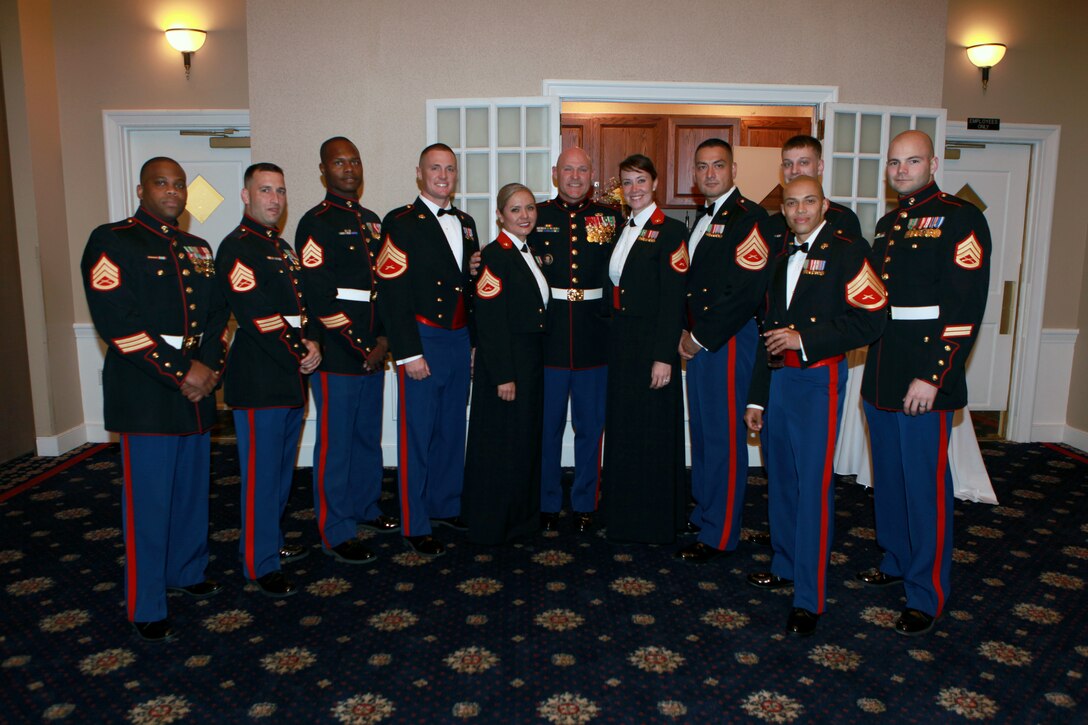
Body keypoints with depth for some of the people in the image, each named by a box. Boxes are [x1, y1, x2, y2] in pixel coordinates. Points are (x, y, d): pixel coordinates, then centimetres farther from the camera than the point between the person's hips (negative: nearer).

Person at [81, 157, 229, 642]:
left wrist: (208, 365, -8)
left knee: (193, 488, 15)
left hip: (197, 389, 6)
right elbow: (116, 322, -14)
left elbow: (218, 311, 10)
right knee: (148, 499, -1)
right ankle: (145, 608, 13)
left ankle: (187, 572, 35)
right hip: (146, 393, -6)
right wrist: (180, 375, -15)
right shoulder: (112, 242, -5)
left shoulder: (197, 249, 15)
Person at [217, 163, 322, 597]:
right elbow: (255, 318, -19)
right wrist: (299, 357, -13)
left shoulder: (281, 248, 18)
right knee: (261, 472, -1)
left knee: (282, 467, 17)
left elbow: (302, 304, 17)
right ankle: (261, 565, 10)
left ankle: (267, 540, 34)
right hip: (258, 380, -9)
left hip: (292, 378, 9)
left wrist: (312, 342, -2)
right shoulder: (237, 247, -11)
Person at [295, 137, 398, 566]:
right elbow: (319, 298, -15)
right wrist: (360, 348, -14)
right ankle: (336, 533, 14)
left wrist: (384, 339, 3)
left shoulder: (371, 221, 15)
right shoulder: (316, 223, -9)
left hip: (373, 352, 7)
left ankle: (365, 507, 35)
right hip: (336, 354, -7)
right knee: (335, 442, 2)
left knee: (369, 434, 18)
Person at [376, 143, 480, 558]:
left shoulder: (465, 224, 15)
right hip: (422, 340, -6)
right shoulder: (400, 223, -6)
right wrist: (409, 353, -17)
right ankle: (415, 527, 12)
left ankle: (445, 506, 30)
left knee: (452, 430, 15)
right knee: (417, 434, 0)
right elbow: (391, 294, -12)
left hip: (459, 340, 7)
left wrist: (474, 341, 14)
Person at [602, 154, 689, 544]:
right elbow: (618, 287, 13)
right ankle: (624, 516, 29)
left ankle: (657, 522, 19)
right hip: (620, 340, 8)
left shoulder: (670, 230, -10)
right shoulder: (622, 229, 13)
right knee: (622, 428, 14)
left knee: (654, 431, 2)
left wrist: (664, 357, -19)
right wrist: (614, 339, 6)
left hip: (651, 342, -7)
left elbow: (673, 299, -15)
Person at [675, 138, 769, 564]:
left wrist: (701, 338, -14)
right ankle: (703, 512, 29)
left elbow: (747, 291, -20)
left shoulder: (748, 217, -11)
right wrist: (687, 332, 9)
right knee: (701, 429, 15)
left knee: (723, 434, -3)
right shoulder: (703, 218, 17)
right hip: (699, 339, 9)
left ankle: (719, 534, 8)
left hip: (728, 339, -9)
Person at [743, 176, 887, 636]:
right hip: (777, 378, 7)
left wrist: (805, 338, -17)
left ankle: (809, 599, 0)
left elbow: (870, 320, -13)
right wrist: (756, 397, 17)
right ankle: (785, 566, 31)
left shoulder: (847, 252, -4)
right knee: (780, 478, 14)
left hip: (818, 379, -7)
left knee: (813, 485, -7)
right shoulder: (781, 258, 17)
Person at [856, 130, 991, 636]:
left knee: (925, 482, -1)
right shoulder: (888, 224, 16)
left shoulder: (960, 219, -9)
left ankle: (927, 594, 12)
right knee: (887, 475, 18)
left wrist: (931, 377, -21)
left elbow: (964, 308, -16)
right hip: (881, 375, 8)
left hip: (924, 376, -8)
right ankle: (897, 561, 36)